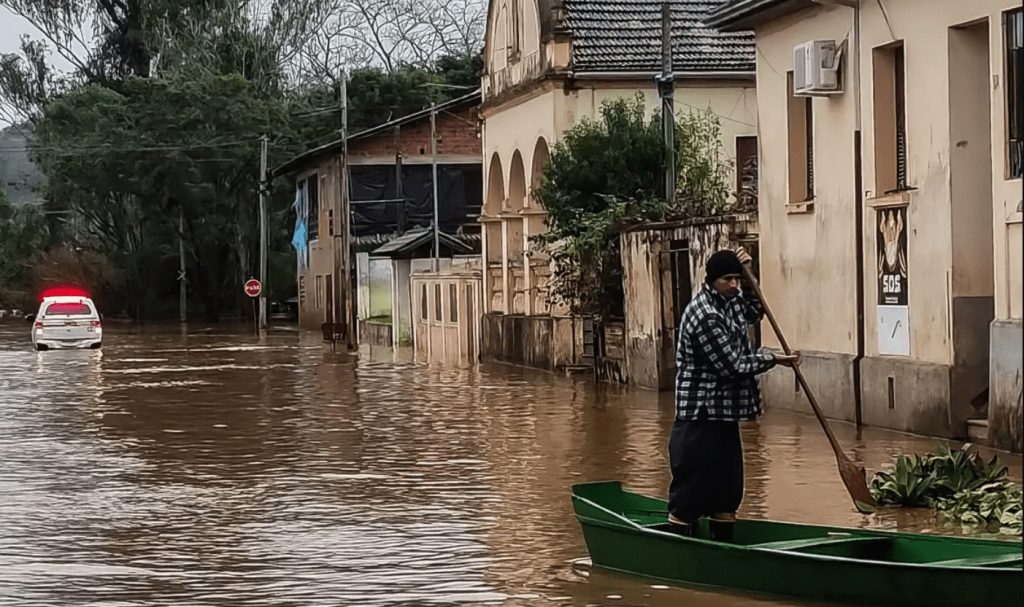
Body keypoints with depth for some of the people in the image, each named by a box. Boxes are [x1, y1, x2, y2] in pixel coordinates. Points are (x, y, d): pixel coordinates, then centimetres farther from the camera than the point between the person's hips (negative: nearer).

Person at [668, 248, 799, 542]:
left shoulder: (729, 302, 10)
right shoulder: (705, 316, -19)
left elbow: (754, 313, 31)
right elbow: (733, 366, -19)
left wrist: (748, 277, 13)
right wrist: (772, 359, -6)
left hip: (724, 416, 10)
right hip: (700, 418, -10)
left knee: (728, 495, 13)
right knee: (689, 497, -5)